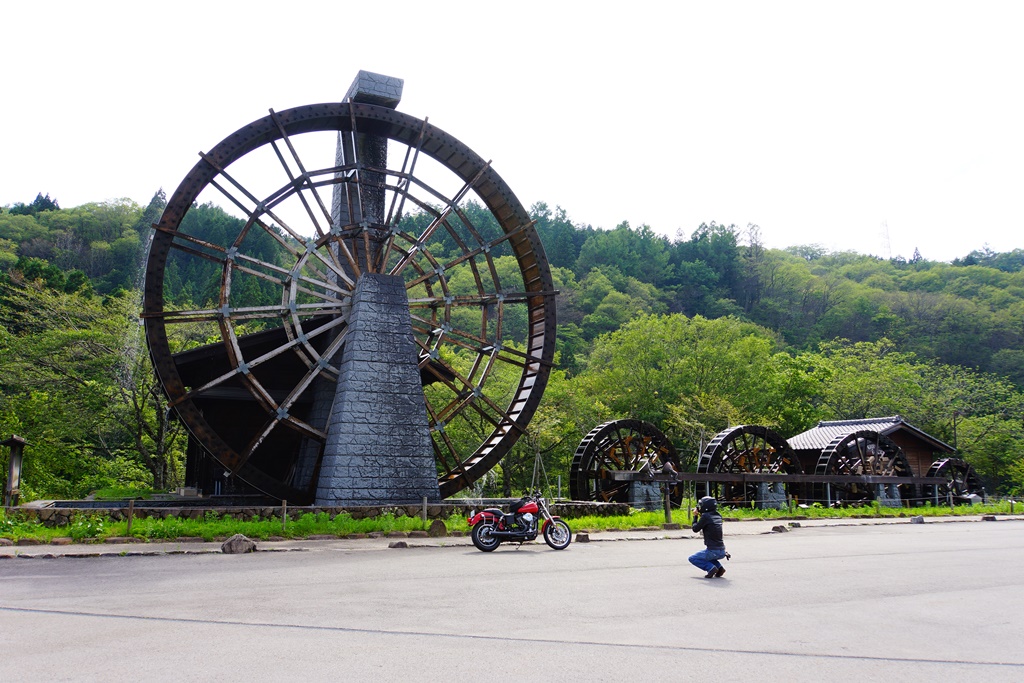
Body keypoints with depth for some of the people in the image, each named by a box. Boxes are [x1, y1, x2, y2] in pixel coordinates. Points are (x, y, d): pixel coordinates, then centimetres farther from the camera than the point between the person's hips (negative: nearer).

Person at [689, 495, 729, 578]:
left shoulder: (705, 516, -14)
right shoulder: (718, 516, 8)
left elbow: (695, 529, -4)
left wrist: (695, 516, 8)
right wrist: (700, 515, 18)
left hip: (713, 551, -7)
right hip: (722, 552, 7)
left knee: (692, 558, 12)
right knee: (706, 555, 36)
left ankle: (711, 568, -7)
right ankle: (719, 567, 13)